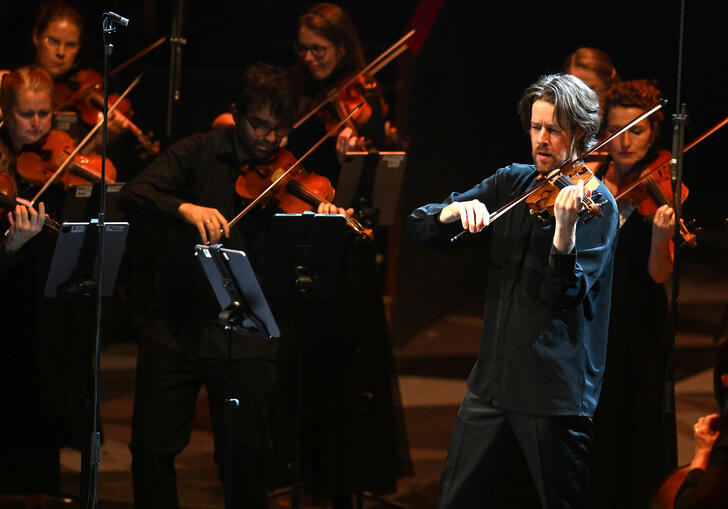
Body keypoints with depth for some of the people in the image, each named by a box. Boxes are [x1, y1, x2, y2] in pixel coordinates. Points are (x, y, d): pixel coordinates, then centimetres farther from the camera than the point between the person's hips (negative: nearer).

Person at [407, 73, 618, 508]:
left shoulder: (595, 202, -7)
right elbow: (420, 225, 6)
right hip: (493, 377, 5)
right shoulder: (511, 183, 10)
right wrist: (458, 210, -15)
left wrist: (564, 229, -36)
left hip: (555, 389, -5)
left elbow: (566, 296, -19)